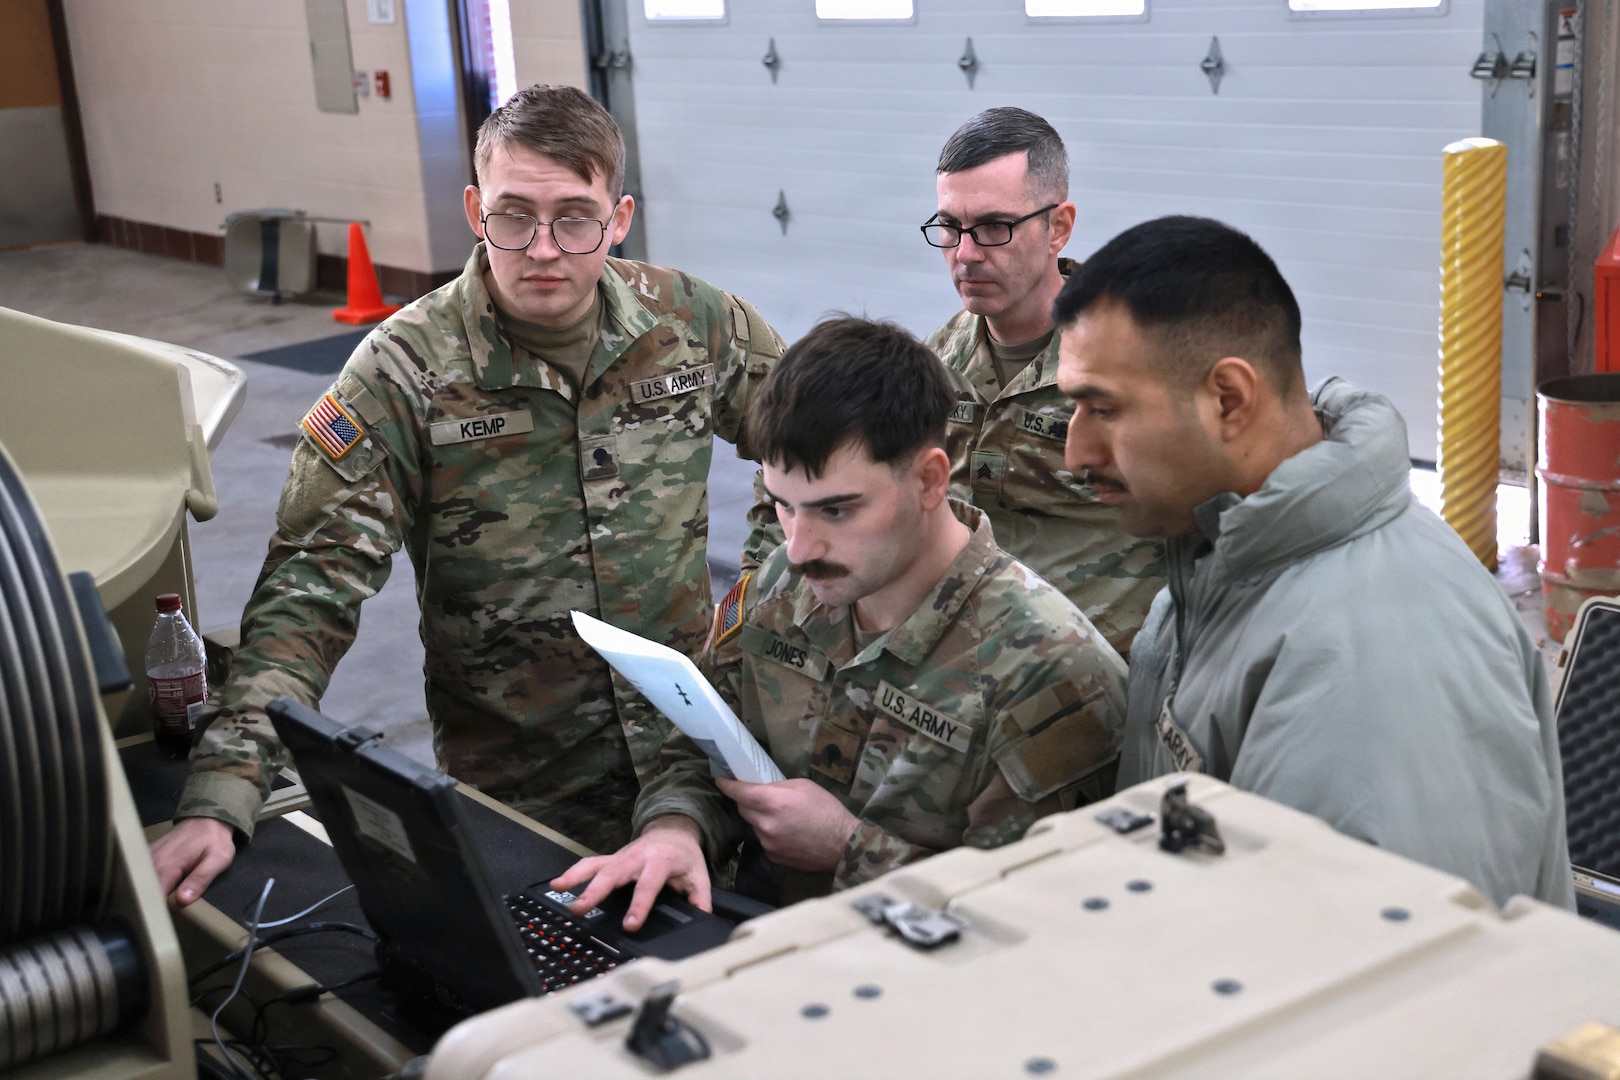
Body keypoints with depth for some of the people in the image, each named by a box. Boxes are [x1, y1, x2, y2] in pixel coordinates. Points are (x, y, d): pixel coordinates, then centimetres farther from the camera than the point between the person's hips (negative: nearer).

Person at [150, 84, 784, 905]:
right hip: (516, 790, -2)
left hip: (693, 744, 2)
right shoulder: (406, 371, -11)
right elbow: (309, 590, -17)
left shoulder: (689, 321, -3)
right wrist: (218, 801, -26)